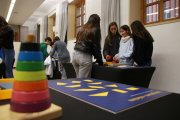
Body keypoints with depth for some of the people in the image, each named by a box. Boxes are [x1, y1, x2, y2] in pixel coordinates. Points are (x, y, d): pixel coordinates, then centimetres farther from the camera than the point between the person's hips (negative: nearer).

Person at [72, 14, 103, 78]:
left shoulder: (83, 29, 17)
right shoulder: (95, 30, 0)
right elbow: (96, 47, -4)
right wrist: (100, 61, 3)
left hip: (75, 54, 7)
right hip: (85, 56, -7)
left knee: (78, 79, 17)